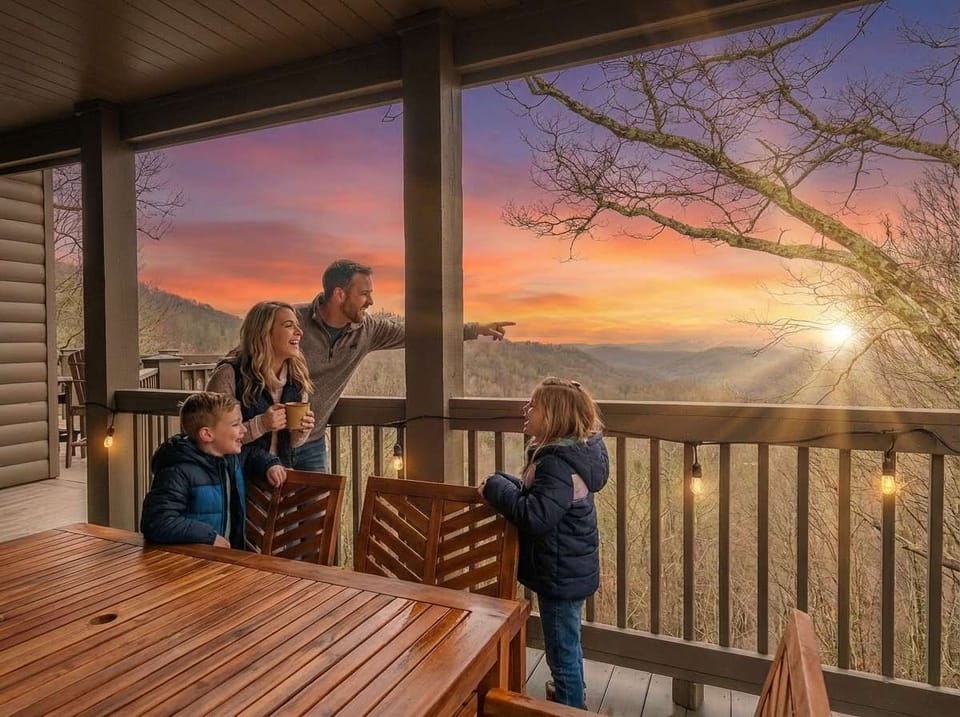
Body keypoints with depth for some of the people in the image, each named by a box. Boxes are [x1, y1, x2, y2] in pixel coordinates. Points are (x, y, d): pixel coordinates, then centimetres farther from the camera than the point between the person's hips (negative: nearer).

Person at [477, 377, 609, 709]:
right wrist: (502, 485, -4)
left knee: (562, 650, 10)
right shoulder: (565, 454, 3)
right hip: (569, 569, 10)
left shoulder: (557, 464, -28)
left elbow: (535, 516, -36)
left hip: (561, 574, -10)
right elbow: (536, 494, 10)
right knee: (567, 644, 30)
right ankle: (572, 696, 51)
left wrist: (495, 487, -25)